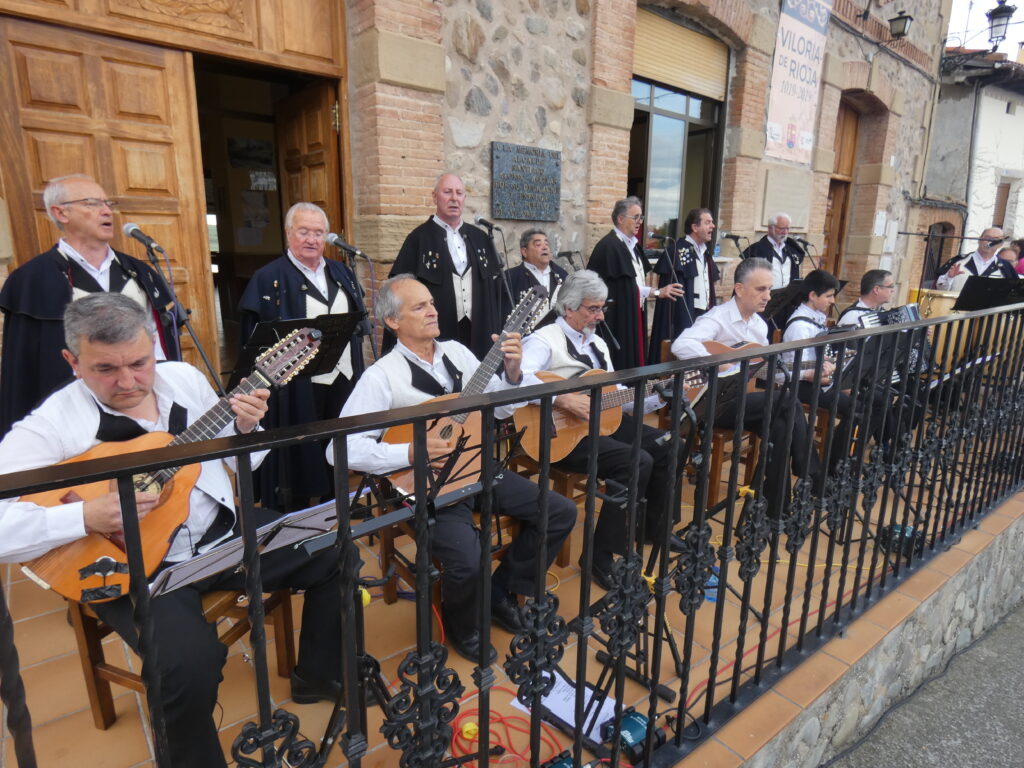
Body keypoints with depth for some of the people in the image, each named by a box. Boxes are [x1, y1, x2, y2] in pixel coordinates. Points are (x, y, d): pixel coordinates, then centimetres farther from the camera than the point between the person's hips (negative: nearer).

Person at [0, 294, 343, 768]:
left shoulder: (185, 378, 1)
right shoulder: (50, 427, -13)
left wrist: (245, 428, -11)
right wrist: (85, 518, -30)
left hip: (223, 535, 6)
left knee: (334, 554, 0)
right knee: (192, 662, -29)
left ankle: (319, 677, 23)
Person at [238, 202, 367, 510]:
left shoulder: (341, 272, 14)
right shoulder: (269, 278, -3)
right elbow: (256, 335, -8)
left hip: (344, 380, 6)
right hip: (298, 388, -5)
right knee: (299, 460, 3)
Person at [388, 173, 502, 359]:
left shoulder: (480, 238, 13)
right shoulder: (418, 239, -3)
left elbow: (495, 286, 16)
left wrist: (496, 332, 11)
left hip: (479, 334, 5)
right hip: (436, 337, -4)